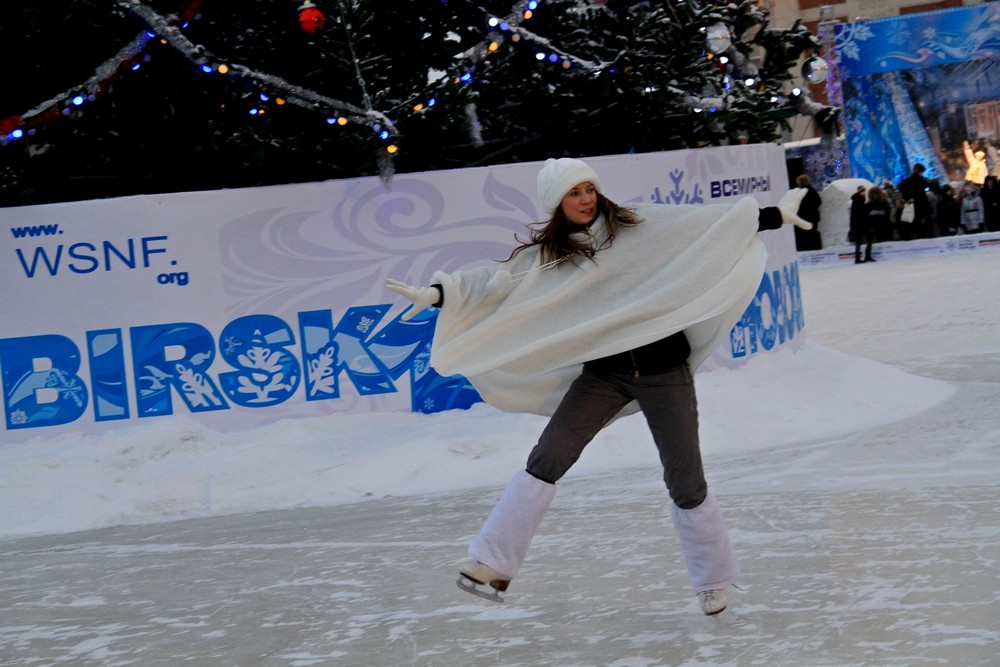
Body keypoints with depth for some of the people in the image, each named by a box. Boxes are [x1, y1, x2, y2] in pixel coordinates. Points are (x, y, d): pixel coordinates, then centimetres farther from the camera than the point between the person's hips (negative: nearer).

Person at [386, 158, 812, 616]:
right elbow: (495, 284, -4)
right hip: (603, 373, 1)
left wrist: (777, 215, 2)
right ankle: (493, 563, -9)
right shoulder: (546, 256, 3)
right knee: (546, 461, -12)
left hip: (665, 368, -1)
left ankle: (712, 580, 23)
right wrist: (438, 295, -17)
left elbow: (710, 222, 3)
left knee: (685, 480, 4)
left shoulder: (638, 225, 1)